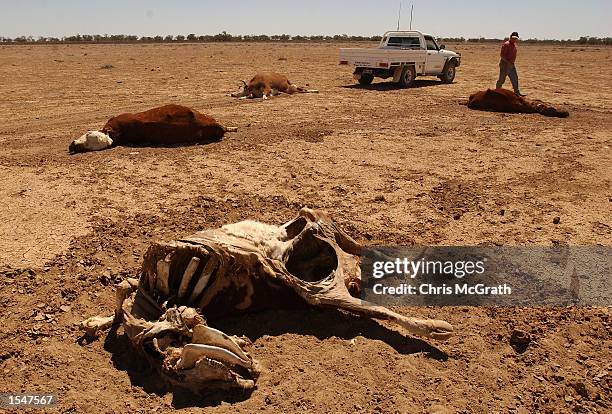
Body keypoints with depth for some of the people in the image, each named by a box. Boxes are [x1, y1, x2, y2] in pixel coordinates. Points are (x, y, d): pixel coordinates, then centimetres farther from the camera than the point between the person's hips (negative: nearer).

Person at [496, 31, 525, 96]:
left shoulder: (514, 44, 14)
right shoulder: (506, 44, -14)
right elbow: (502, 55, -20)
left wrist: (512, 62, 14)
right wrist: (508, 62, -23)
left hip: (511, 64, 9)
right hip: (505, 64, -9)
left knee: (515, 78, 8)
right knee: (502, 79, -2)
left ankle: (517, 92, 11)